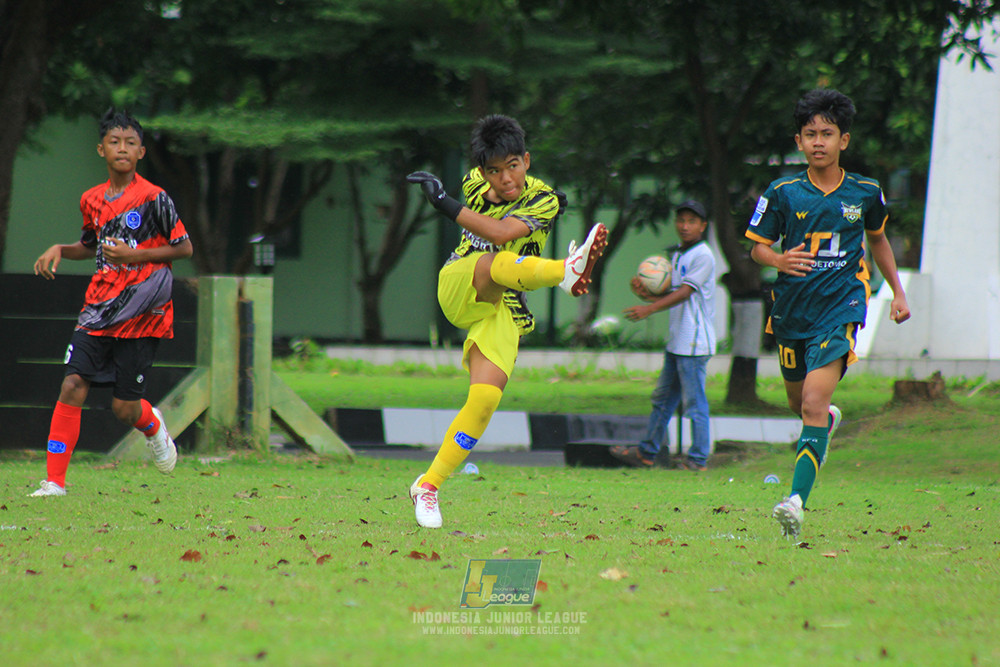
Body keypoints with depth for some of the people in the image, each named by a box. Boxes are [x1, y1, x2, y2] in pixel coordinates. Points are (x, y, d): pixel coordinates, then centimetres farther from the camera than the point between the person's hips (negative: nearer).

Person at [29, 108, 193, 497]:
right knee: (73, 385, -12)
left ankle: (152, 425, 38)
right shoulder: (92, 200, 9)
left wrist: (135, 255, -15)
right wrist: (60, 250, 7)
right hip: (99, 311, 4)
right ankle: (55, 480, -9)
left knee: (124, 409, 0)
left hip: (141, 315, -4)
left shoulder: (153, 198, -8)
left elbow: (184, 248, -5)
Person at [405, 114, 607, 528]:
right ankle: (566, 272, -66)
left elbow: (501, 233, -26)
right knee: (496, 263, -33)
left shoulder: (543, 200, -8)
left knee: (486, 397, -20)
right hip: (457, 288, 1)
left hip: (503, 313, -1)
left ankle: (429, 486, -8)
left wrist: (445, 204, -27)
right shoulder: (474, 184, 6)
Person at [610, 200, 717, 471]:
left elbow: (684, 292, -17)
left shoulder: (702, 256, -10)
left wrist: (649, 309, -21)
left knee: (694, 402, -6)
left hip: (694, 342, -9)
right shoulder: (676, 255, 17)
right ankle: (647, 453, 23)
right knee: (662, 398, 15)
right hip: (676, 341, 9)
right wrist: (644, 293, -3)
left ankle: (698, 459, -1)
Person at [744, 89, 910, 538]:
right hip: (792, 310, 2)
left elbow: (877, 238, 21)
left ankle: (797, 502, -24)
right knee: (799, 403, 18)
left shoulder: (865, 193, 2)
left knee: (814, 403, -19)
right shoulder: (783, 193, -3)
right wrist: (779, 260, -19)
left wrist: (897, 291, 22)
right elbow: (757, 247, 3)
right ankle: (829, 421, 57)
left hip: (842, 305, -2)